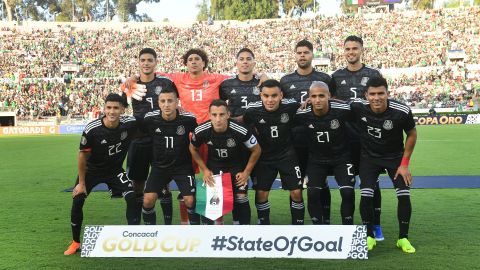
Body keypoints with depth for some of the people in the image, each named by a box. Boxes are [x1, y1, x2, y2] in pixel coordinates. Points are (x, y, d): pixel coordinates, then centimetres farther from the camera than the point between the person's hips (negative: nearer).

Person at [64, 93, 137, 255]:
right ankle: (75, 243, 15)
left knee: (132, 198, -16)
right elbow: (83, 155, -14)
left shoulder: (130, 124, -22)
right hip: (92, 170, -1)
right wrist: (81, 183, -9)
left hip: (115, 170, 1)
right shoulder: (91, 129, -28)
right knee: (77, 201, -7)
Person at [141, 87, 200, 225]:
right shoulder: (150, 119, -14)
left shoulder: (188, 119, -18)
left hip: (183, 166, -1)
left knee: (190, 200, -10)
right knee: (148, 200, -10)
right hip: (159, 166, 1)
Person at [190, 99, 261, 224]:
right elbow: (193, 149, -2)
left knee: (241, 198, -9)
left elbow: (256, 150, -14)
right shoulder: (201, 131, -25)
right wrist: (204, 170, -5)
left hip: (237, 165, -2)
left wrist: (246, 172, -12)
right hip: (214, 165, 2)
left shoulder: (241, 131, -32)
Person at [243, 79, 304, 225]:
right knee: (261, 193, 3)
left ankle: (298, 224, 18)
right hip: (264, 157, 1)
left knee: (296, 192, -1)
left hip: (287, 155, 0)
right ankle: (263, 223, 22)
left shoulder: (291, 106, -21)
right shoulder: (253, 110, -19)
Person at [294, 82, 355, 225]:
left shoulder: (343, 109, -23)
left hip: (341, 157, -1)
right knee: (312, 194, -12)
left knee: (348, 192, -13)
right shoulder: (302, 114, -19)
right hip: (316, 159, 1)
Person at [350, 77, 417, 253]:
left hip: (395, 157, 0)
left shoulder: (401, 111, -25)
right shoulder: (357, 107, -24)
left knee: (404, 196, -10)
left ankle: (403, 238, 11)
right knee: (366, 197, -12)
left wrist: (404, 164, -8)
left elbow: (412, 135, -7)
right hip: (369, 157, 0)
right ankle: (369, 236, 10)